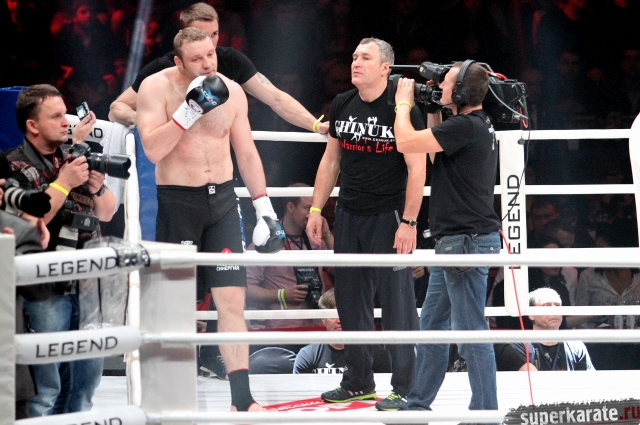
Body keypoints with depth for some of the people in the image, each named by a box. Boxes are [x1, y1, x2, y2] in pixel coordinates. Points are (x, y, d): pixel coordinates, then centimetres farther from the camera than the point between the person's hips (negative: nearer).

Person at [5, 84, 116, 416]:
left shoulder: (74, 156, 13)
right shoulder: (16, 167, -5)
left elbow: (106, 214, 18)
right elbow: (27, 220, -19)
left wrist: (97, 188, -2)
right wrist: (64, 183, -17)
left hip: (87, 285, 6)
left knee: (86, 377, 12)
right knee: (46, 384, -7)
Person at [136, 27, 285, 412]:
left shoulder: (231, 92, 5)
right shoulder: (157, 88, -7)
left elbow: (247, 153, 12)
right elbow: (153, 150, -17)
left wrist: (264, 206, 9)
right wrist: (190, 109, -23)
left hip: (222, 199, 3)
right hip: (177, 202, -3)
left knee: (232, 299, -4)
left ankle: (241, 397, -4)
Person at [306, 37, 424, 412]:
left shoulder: (402, 110, -10)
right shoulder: (342, 105, 8)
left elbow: (417, 170, -12)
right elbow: (331, 160, 17)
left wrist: (409, 222, -17)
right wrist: (316, 209, 13)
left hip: (389, 218, -6)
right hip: (349, 215, 6)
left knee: (398, 303, -5)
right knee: (350, 300, 10)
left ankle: (404, 388, 2)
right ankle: (359, 382, 21)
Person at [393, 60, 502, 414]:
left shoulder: (467, 127, -18)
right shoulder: (477, 125, 14)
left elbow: (405, 142, -19)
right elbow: (435, 155, 29)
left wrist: (403, 103, -1)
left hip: (468, 241, -11)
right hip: (453, 241, 11)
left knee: (470, 332, -8)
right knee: (432, 323, 18)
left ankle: (485, 413, -5)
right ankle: (418, 403, 27)